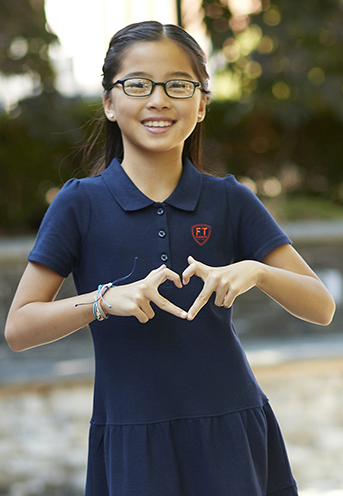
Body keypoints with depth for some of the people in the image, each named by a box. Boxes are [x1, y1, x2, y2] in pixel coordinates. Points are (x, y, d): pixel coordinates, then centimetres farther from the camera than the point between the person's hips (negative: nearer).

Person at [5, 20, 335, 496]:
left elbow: (322, 308, 2)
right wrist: (105, 300, -20)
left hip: (228, 431, 2)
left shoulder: (231, 202, 3)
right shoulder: (80, 204, -2)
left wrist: (254, 271, -17)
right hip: (132, 437, -1)